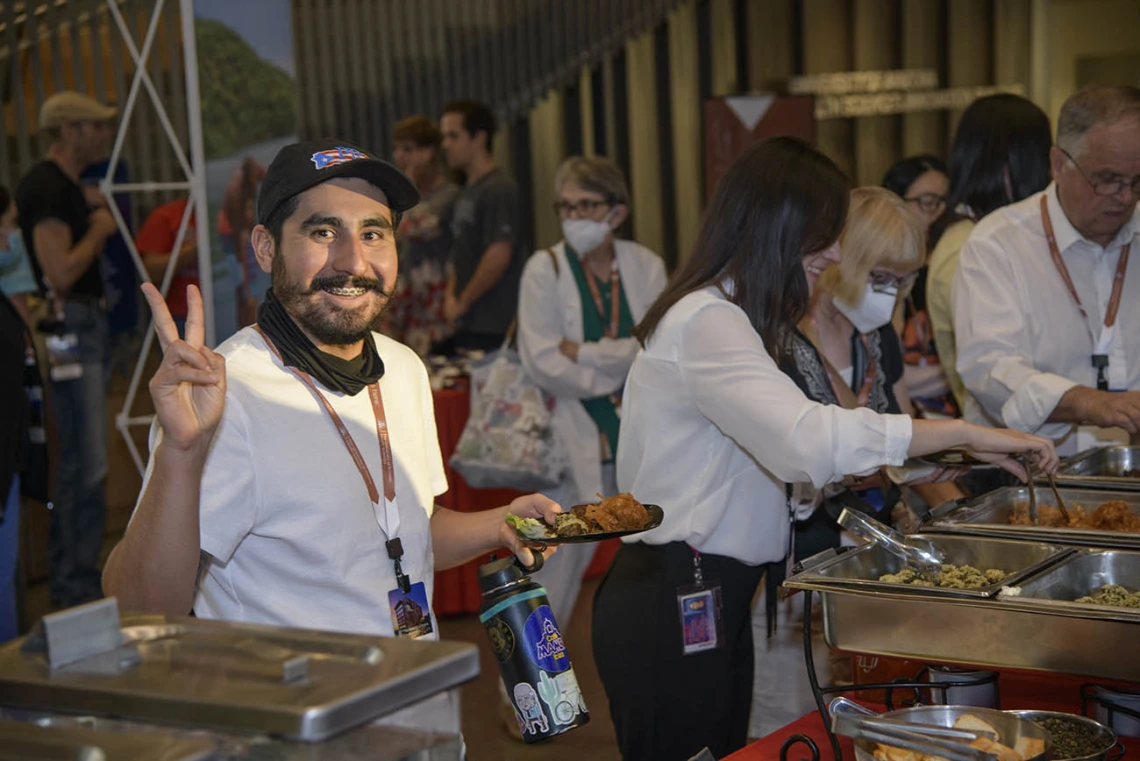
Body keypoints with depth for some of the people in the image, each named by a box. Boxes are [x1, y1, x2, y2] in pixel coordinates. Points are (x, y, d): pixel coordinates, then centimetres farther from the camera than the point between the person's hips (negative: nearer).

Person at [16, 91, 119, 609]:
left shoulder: (63, 185, 16)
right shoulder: (47, 187, -14)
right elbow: (60, 271, -22)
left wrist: (90, 214, 13)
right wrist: (99, 230, -8)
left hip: (84, 328, 11)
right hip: (67, 329, -11)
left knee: (79, 463, 15)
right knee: (86, 465, -9)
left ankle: (72, 579, 24)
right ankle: (76, 586, -3)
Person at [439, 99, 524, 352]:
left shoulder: (499, 189, -12)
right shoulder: (468, 190, 17)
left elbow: (499, 256, -19)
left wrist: (462, 303, -12)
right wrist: (451, 295, 5)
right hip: (467, 327, 9)